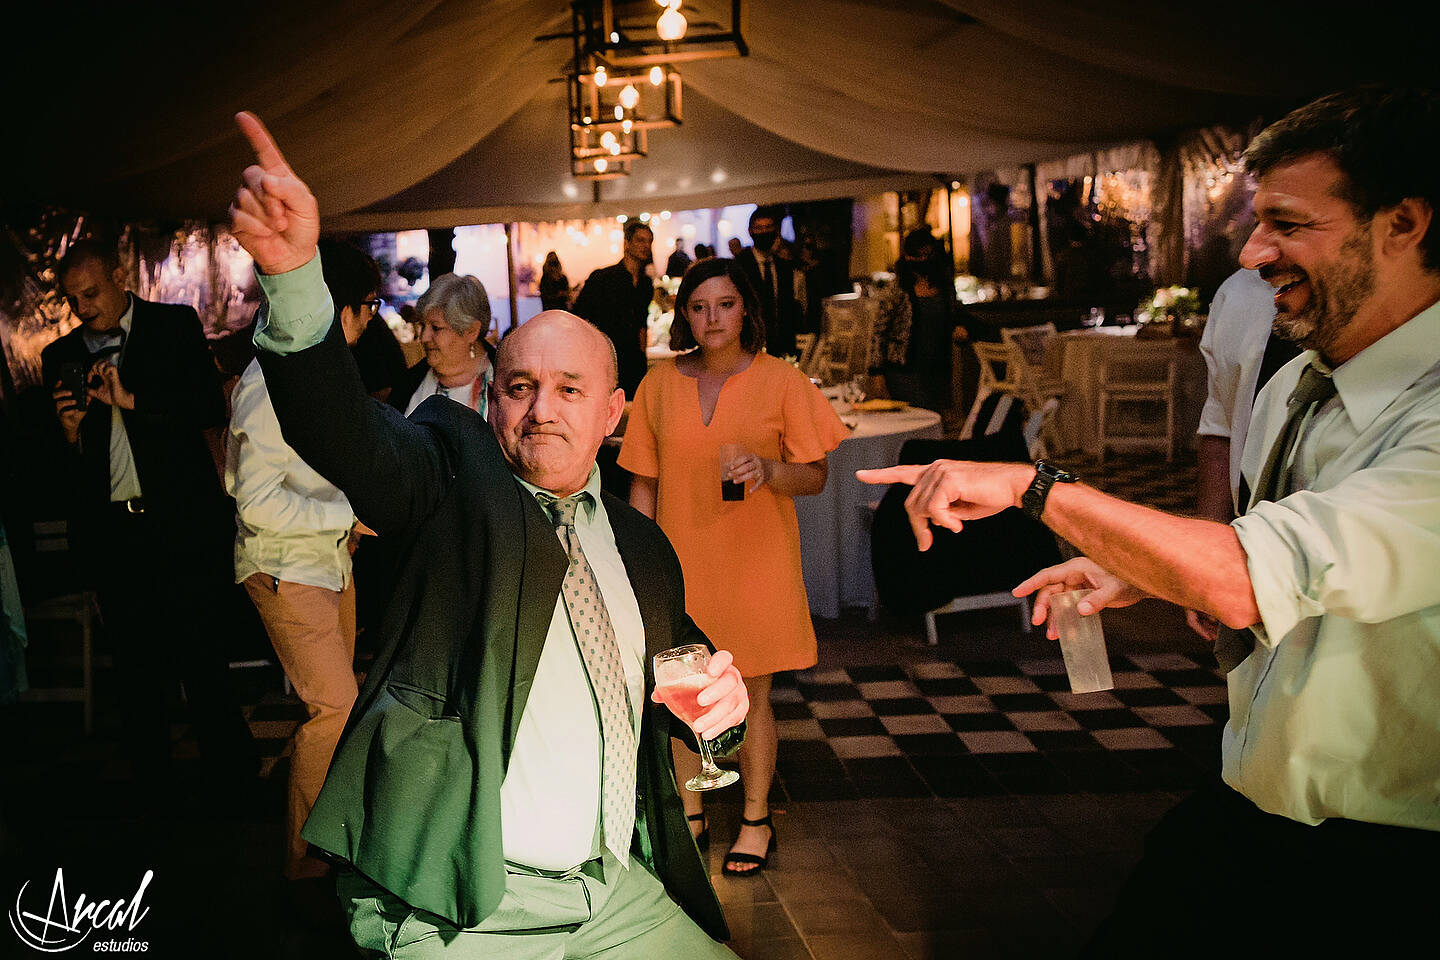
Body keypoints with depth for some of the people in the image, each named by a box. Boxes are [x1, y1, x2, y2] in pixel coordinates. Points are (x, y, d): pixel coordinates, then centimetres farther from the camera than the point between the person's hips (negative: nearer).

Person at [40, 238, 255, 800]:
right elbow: (64, 466, 14)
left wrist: (131, 400, -15)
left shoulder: (176, 327, 4)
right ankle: (151, 781, 21)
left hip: (181, 524, -3)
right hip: (110, 532, 3)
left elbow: (212, 407, -7)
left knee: (197, 655, -2)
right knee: (135, 660, 9)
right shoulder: (62, 357, 12)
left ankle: (229, 775, 13)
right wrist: (69, 432, -8)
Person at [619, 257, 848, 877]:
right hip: (681, 560, 2)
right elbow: (644, 483, 7)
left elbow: (815, 477, -3)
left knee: (752, 696, 6)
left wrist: (768, 469, -23)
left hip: (755, 561, -2)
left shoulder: (780, 380, -4)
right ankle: (690, 812, 30)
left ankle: (756, 821, 24)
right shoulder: (660, 384, 3)